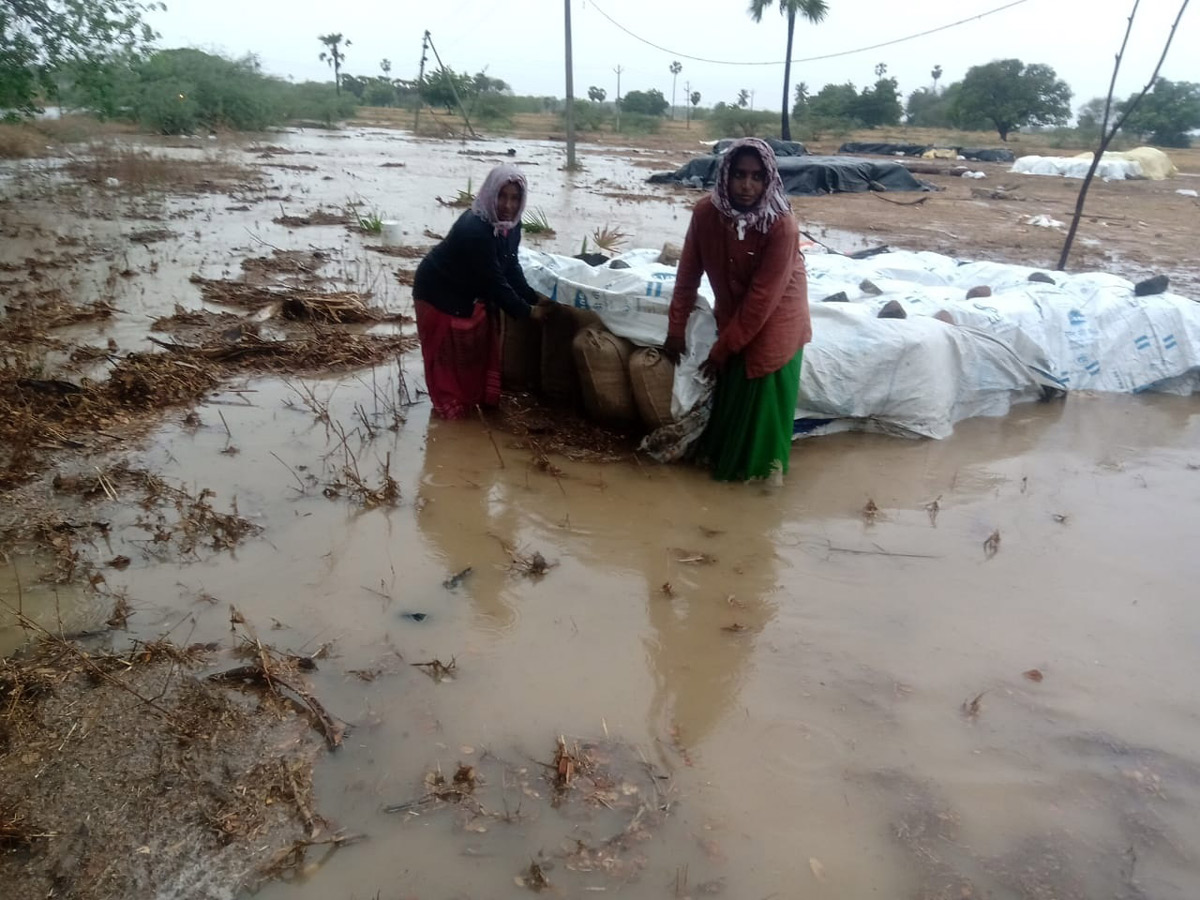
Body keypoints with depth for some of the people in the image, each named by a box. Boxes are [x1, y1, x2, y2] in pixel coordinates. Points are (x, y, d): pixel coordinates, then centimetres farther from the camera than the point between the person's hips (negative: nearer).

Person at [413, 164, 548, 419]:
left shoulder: (510, 223, -9)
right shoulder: (474, 230, -35)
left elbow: (511, 267, -1)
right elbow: (495, 280, -32)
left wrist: (533, 297, -10)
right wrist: (527, 311, -25)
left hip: (470, 291, 9)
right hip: (439, 292, -9)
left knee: (481, 345, 17)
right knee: (449, 354, 3)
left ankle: (479, 396, 34)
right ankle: (451, 405, 19)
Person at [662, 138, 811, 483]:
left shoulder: (781, 225, -30)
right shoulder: (706, 213, -19)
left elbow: (762, 298, -27)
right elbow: (688, 274, -9)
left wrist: (721, 349, -22)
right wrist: (675, 329, -7)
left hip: (775, 318, -4)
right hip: (733, 313, 4)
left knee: (764, 391, -2)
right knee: (728, 389, 13)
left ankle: (758, 465, 19)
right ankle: (720, 452, 34)